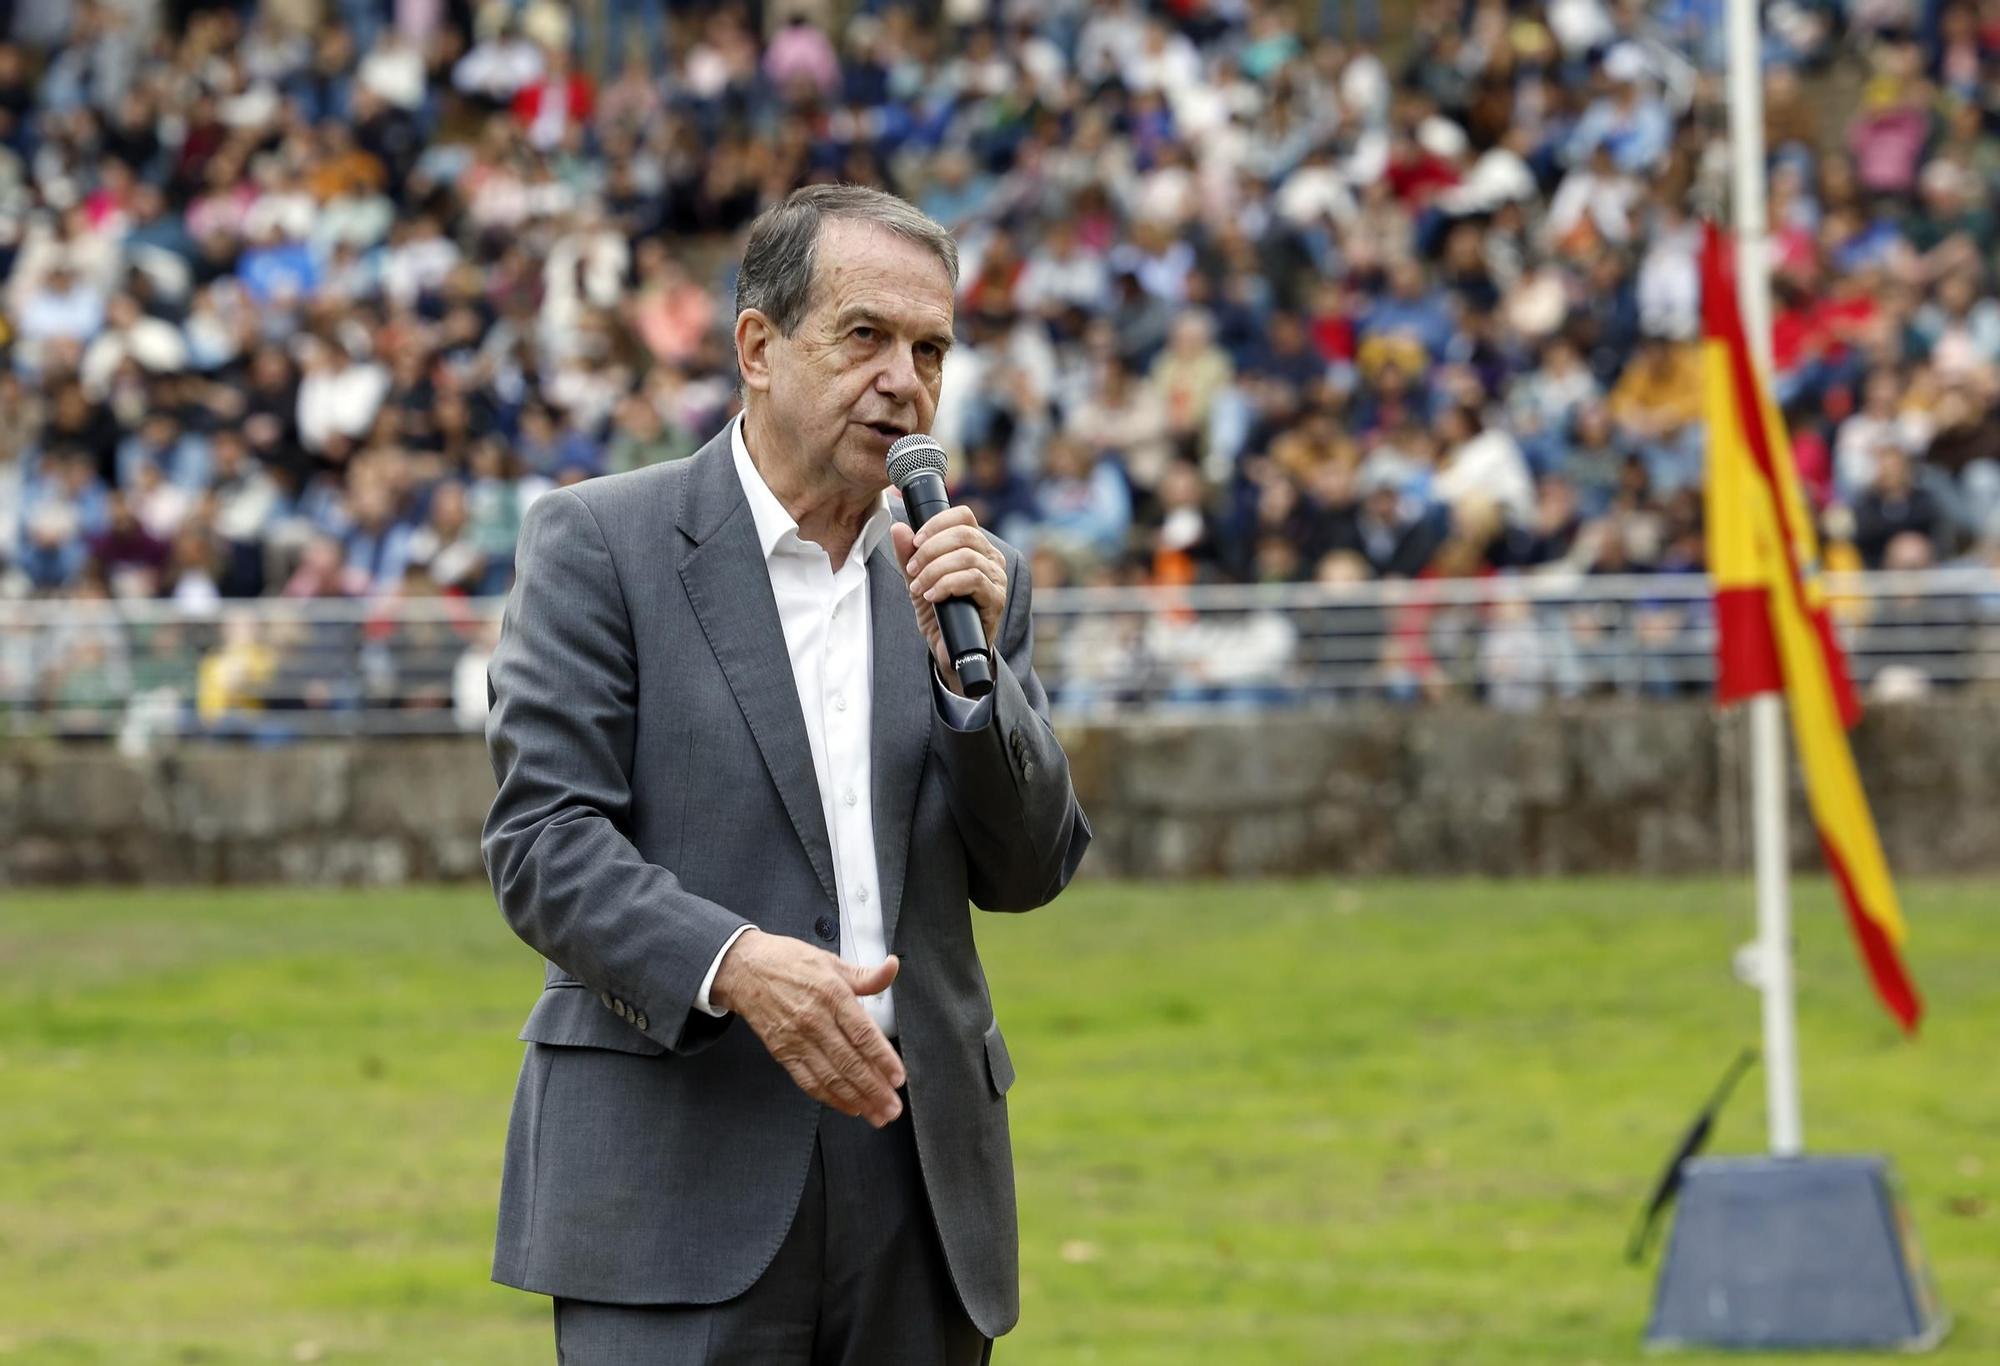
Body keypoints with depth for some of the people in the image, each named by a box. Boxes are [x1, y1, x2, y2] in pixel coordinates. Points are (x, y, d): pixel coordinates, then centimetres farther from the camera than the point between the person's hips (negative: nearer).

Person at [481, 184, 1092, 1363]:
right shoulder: (601, 545, 0)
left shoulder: (970, 580, 14)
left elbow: (1032, 871, 10)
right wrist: (733, 965, -24)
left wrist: (973, 663, -6)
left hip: (917, 1184, 5)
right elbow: (542, 843, -8)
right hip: (677, 1178, -5)